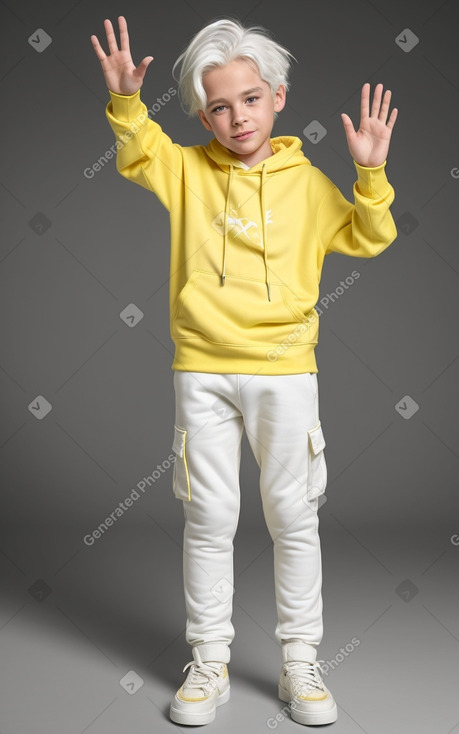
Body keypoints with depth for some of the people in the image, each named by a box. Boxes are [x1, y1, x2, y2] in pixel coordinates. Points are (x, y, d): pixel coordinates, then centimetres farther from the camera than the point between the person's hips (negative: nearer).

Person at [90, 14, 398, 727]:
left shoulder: (306, 181, 4)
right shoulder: (187, 170, 6)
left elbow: (369, 238, 4)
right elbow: (137, 153, 1)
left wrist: (370, 173, -11)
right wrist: (126, 99, -17)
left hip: (284, 371, 0)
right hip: (202, 372, 1)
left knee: (293, 516, 6)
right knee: (208, 519, 7)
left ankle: (300, 662, 22)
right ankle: (209, 663, 22)